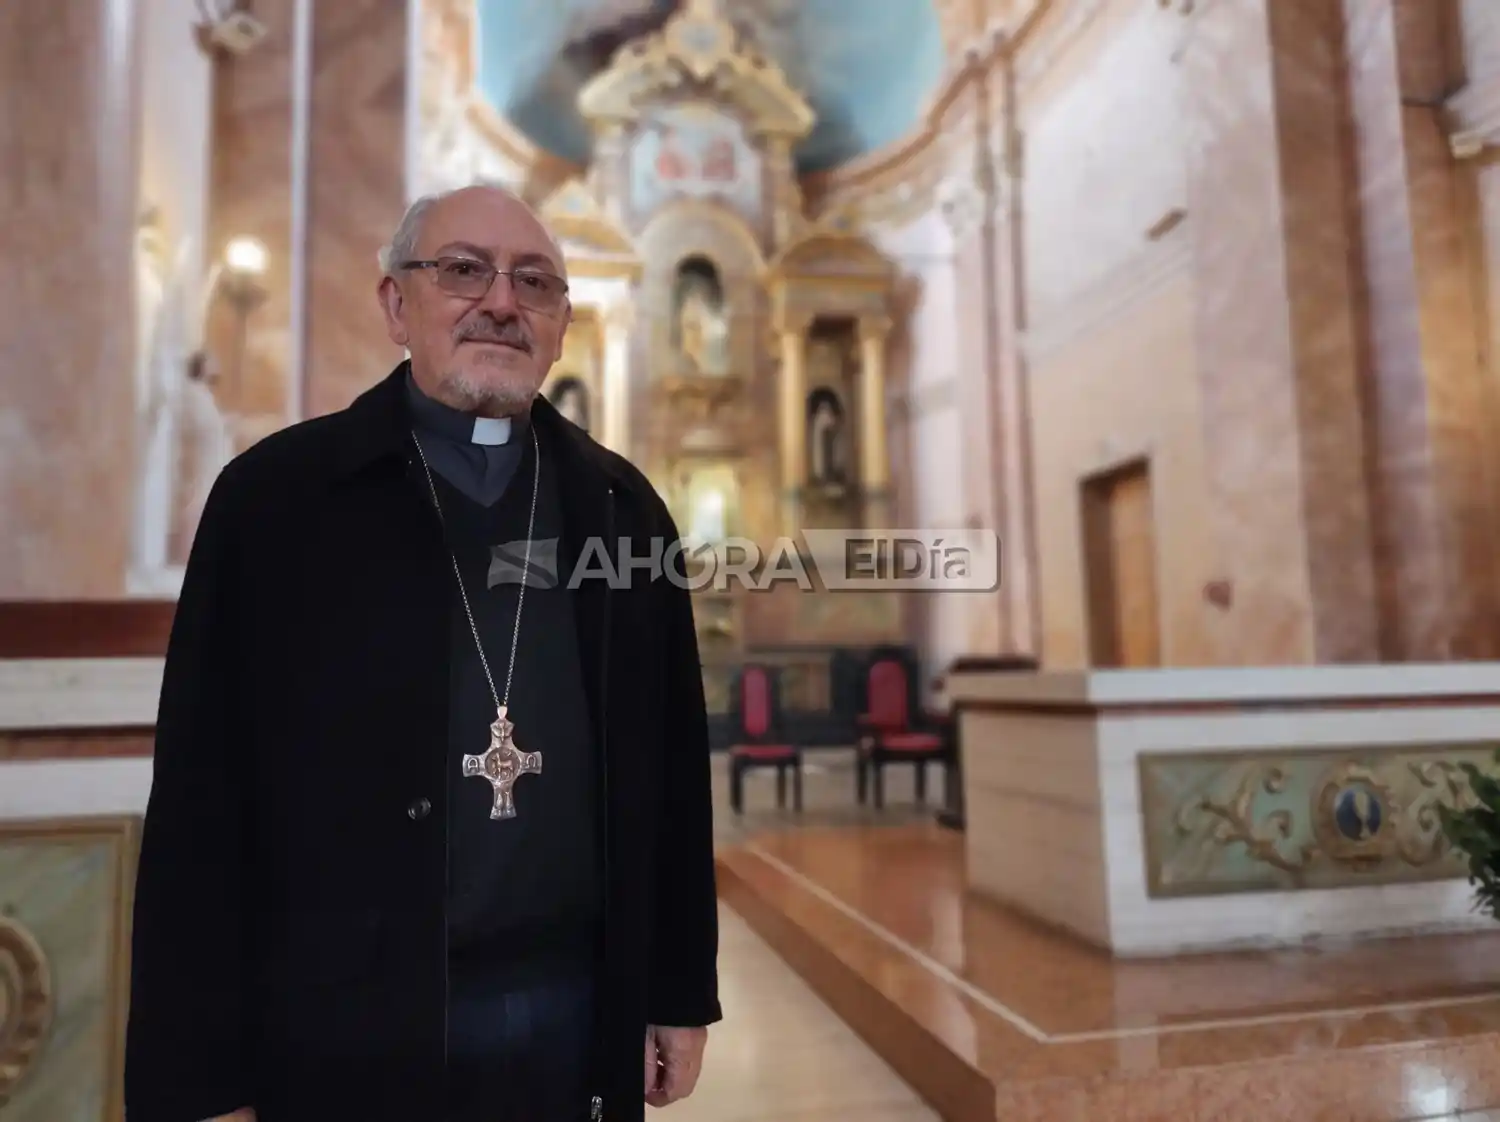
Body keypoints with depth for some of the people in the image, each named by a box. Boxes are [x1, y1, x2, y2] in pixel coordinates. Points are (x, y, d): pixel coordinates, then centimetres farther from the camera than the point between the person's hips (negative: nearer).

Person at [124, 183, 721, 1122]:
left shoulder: (621, 507, 3)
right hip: (344, 1030, -2)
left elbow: (674, 766, 5)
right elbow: (203, 796, -5)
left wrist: (680, 992, 6)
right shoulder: (275, 494, -5)